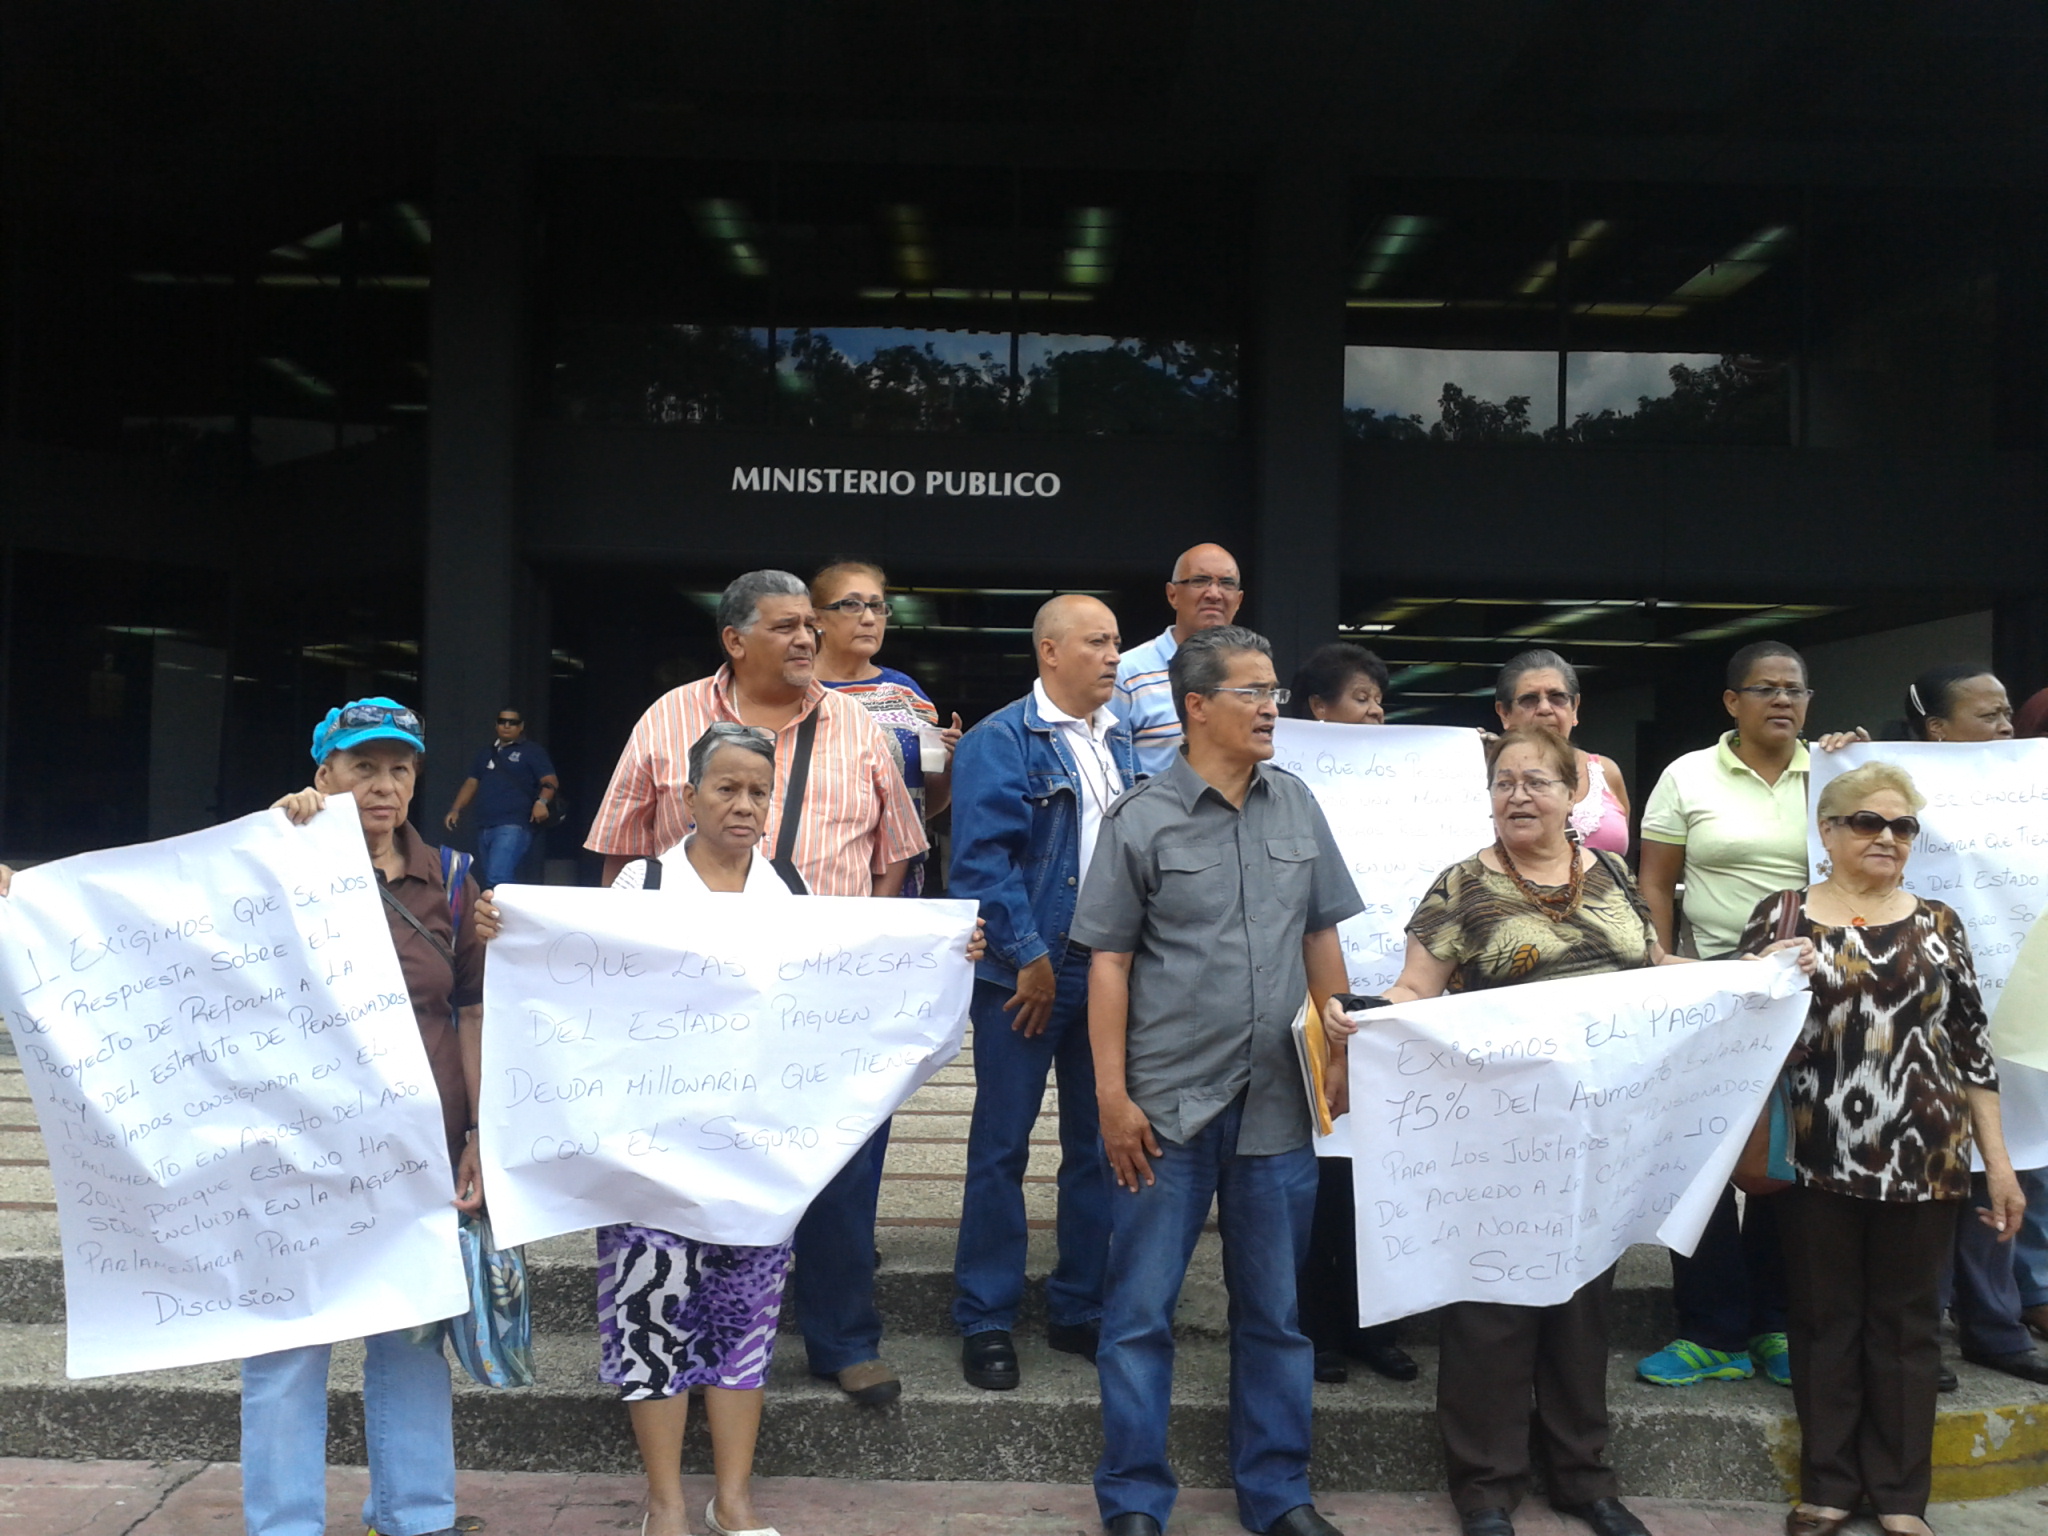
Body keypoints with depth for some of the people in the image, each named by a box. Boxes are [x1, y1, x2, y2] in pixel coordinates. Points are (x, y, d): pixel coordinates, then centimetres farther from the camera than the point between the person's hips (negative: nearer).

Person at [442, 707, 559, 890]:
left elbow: (551, 781, -6)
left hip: (513, 826, -7)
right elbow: (472, 783, 24)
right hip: (484, 827, 7)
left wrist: (541, 802, -26)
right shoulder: (487, 753, 23)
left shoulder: (532, 751, 4)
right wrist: (456, 809, 9)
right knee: (485, 883, 10)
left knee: (497, 880, -22)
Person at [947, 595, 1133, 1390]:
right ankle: (985, 1320, 13)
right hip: (1029, 969, -6)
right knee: (1002, 1146, 2)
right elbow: (983, 857, -15)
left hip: (1110, 968, 6)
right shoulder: (1000, 742, -8)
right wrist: (1030, 957, -17)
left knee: (1099, 1143, 12)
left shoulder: (1123, 742, 12)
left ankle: (1080, 1309, 26)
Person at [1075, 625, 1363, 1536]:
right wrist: (1111, 1095, -8)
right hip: (1166, 1106, -3)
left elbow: (1323, 938, 14)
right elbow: (1109, 961, -4)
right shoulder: (1141, 820, -4)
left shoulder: (1296, 805, 7)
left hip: (1277, 1106, 4)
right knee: (1140, 1309, 4)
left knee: (1276, 1312, 14)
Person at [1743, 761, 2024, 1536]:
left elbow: (1972, 1048, 8)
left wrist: (1998, 1162, 6)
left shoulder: (1938, 924, 7)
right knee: (1824, 1318, 8)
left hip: (1924, 1160, 2)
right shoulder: (1780, 914, 1)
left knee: (1907, 1320, 10)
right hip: (1818, 1159, -1)